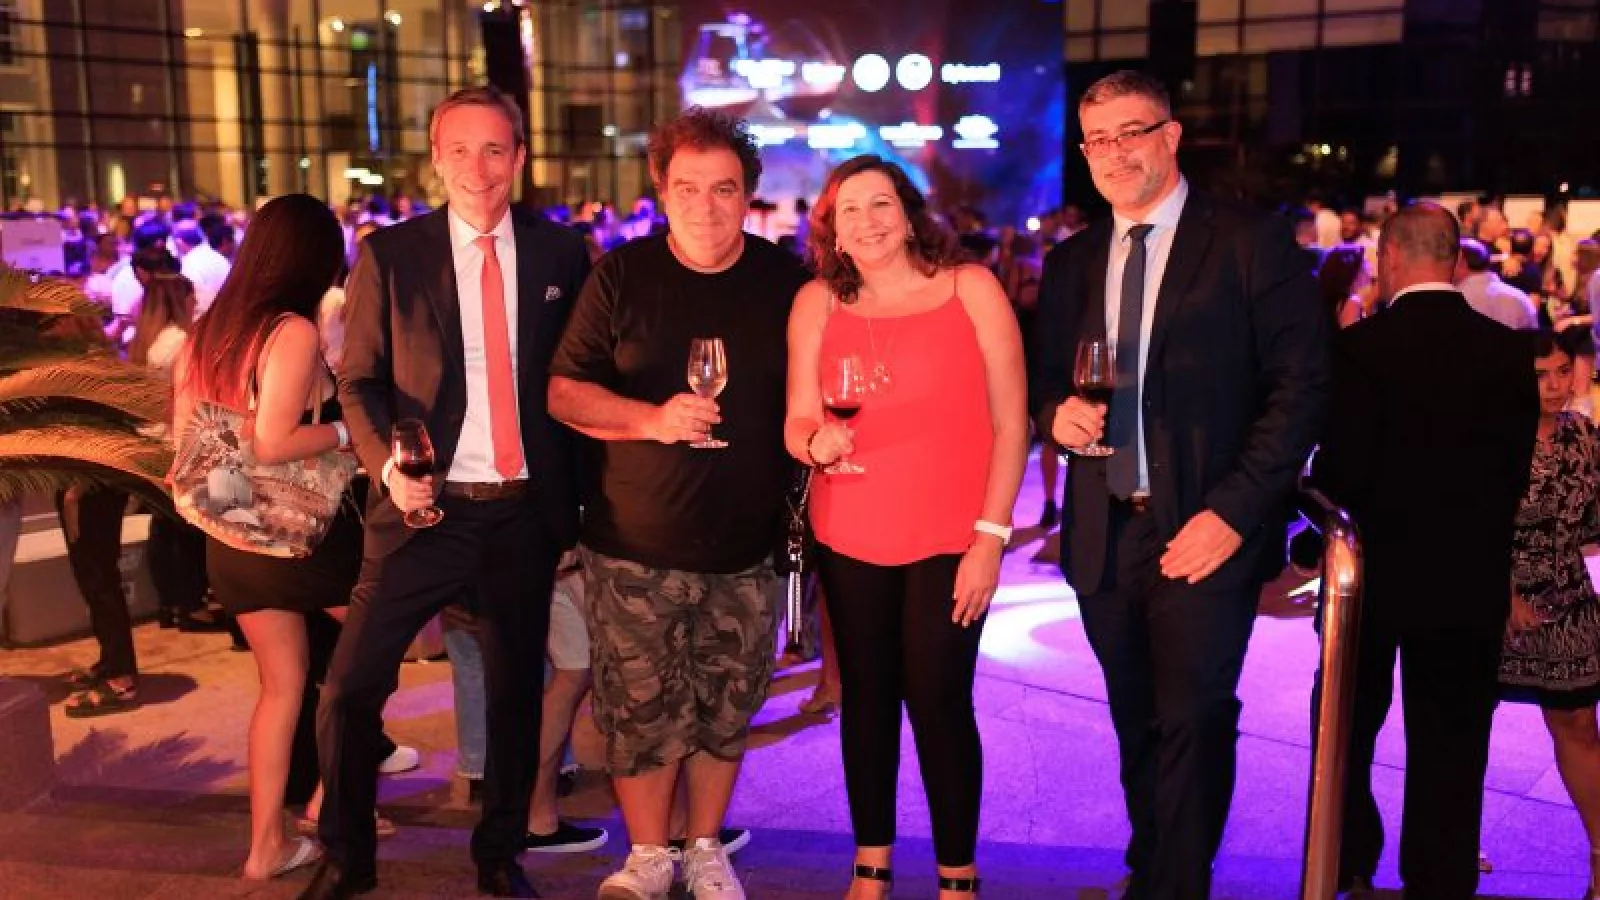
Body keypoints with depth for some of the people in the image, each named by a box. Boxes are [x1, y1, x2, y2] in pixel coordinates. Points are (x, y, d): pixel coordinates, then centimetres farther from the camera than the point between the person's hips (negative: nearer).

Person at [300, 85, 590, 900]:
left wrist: (577, 494, 2)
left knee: (516, 692, 13)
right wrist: (387, 466, -18)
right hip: (427, 507, -1)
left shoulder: (561, 253, 4)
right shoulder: (389, 253, 0)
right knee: (350, 688, -4)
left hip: (527, 512, 2)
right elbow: (359, 379, 0)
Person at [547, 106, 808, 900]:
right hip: (636, 545, -1)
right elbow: (563, 391, -3)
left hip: (746, 546, 2)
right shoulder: (621, 276, -3)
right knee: (641, 710, 4)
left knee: (725, 710, 12)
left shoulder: (785, 281, 2)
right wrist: (651, 419, -18)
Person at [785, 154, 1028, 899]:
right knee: (866, 695, 11)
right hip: (849, 537, 3)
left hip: (950, 538, -2)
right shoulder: (818, 302, 3)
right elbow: (796, 423, 3)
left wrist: (991, 535, -10)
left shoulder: (971, 288, -3)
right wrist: (816, 441, -21)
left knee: (937, 700, -1)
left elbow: (1010, 423, -4)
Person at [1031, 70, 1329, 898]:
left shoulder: (1252, 244, -4)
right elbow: (1048, 380, 19)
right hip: (1104, 534, 5)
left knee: (1192, 724, -4)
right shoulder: (1072, 262, 12)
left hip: (1204, 531, -4)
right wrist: (1058, 411, -6)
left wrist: (1234, 510, -15)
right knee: (1138, 728, 14)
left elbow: (1302, 385, -7)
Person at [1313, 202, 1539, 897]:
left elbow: (1342, 470, -18)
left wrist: (1313, 500, 2)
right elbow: (1518, 467, 1)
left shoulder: (1364, 346, -16)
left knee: (1347, 732, 18)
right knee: (1449, 747, 13)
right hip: (1472, 580, 3)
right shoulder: (1510, 350, -4)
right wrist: (1480, 544, 14)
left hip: (1376, 575, -2)